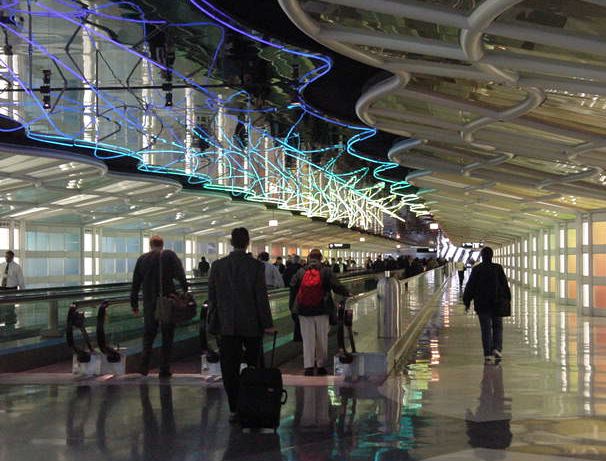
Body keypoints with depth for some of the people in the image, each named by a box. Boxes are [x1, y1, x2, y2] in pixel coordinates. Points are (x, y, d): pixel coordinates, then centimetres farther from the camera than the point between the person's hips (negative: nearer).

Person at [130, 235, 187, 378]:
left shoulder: (142, 259, 8)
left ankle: (144, 366, 4)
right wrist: (185, 291, -13)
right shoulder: (169, 255, 0)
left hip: (149, 303, 2)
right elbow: (180, 275, -14)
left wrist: (134, 305, 16)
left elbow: (135, 284, 10)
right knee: (167, 335, 6)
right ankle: (164, 370, 6)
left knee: (148, 334, 14)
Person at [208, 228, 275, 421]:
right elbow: (261, 296, -8)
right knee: (255, 367, 13)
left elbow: (212, 297, 3)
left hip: (227, 325, 1)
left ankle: (234, 410, 3)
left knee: (230, 370, 4)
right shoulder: (256, 266, -7)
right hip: (252, 325, -1)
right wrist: (267, 324, -1)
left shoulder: (217, 266, 0)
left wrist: (214, 324, 11)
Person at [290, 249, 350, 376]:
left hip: (304, 312, 1)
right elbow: (336, 287, -7)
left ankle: (308, 366, -2)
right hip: (321, 311, -1)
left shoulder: (301, 272, 2)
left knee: (308, 339, 5)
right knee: (322, 339, 10)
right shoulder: (326, 271, -4)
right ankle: (320, 366, 18)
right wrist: (347, 293, 9)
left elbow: (292, 286, 3)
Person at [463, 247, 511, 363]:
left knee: (486, 329, 3)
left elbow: (470, 287, -1)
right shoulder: (498, 268, -4)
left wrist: (467, 302, 5)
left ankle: (487, 354, -2)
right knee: (497, 327, 12)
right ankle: (497, 348, -5)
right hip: (496, 302, 0)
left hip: (481, 303, 0)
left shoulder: (476, 269, -3)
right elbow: (505, 285, -2)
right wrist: (507, 299, 6)